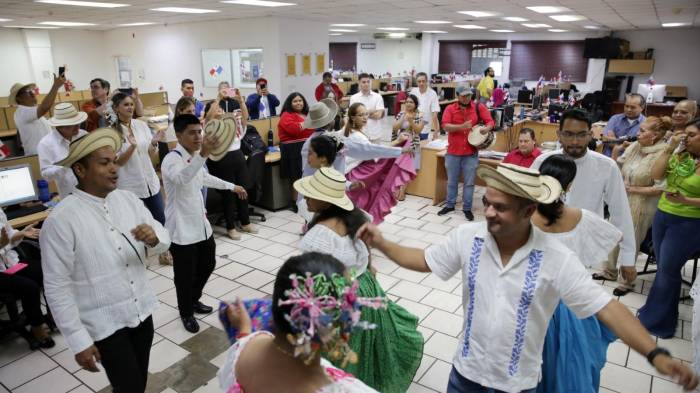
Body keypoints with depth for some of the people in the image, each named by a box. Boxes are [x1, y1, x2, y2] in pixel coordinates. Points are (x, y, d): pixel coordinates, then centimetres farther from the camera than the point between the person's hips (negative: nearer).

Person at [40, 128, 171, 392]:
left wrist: (153, 238, -23)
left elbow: (164, 240, 1)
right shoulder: (61, 220, -17)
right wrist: (78, 340, -12)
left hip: (142, 311, 5)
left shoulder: (128, 199, -2)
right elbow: (57, 287, -14)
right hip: (104, 324, -5)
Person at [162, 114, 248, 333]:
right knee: (185, 275, 7)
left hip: (201, 224, 9)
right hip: (181, 230, -9)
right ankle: (186, 313, 31)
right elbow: (182, 178, -45)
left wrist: (232, 187, 34)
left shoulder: (195, 157, 7)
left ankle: (194, 300, 46)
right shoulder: (172, 159, -21)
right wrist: (203, 155, -60)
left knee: (208, 264, 23)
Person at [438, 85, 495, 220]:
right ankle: (450, 205, 29)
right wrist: (462, 126, -25)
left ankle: (467, 208, 18)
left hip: (471, 152, 0)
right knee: (452, 181, 14)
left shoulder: (479, 107, 1)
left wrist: (487, 128, -23)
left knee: (469, 182, 6)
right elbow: (445, 126, -13)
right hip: (453, 152, 0)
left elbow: (490, 121, 0)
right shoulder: (450, 108, -2)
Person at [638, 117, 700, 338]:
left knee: (668, 271, 4)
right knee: (663, 269, 15)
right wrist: (668, 149, -8)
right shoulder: (680, 156, 3)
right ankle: (655, 313, 31)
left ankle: (658, 321, 21)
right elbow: (656, 175, -4)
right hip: (662, 216, 5)